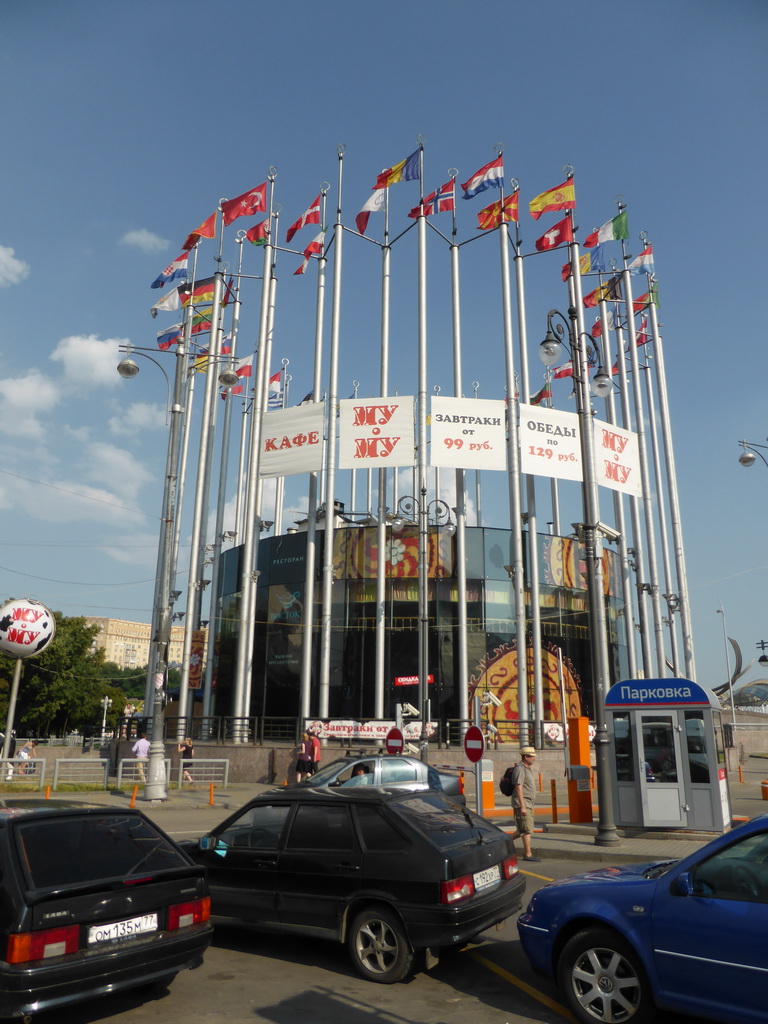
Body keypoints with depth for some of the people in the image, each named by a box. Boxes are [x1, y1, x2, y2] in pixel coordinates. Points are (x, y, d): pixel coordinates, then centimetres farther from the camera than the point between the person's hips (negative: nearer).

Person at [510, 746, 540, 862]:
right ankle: (528, 855, 0)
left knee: (522, 830, 12)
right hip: (522, 803, -10)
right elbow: (518, 788, -20)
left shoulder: (528, 769, 17)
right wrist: (522, 806, -24)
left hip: (528, 804, 10)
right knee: (527, 830, -6)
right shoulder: (520, 769, -14)